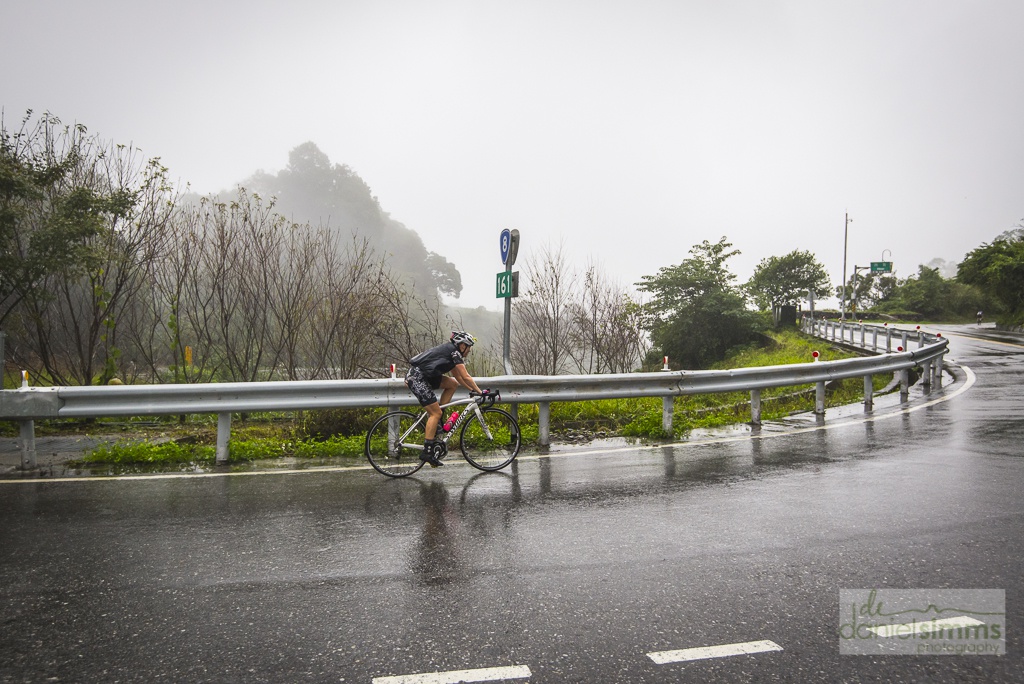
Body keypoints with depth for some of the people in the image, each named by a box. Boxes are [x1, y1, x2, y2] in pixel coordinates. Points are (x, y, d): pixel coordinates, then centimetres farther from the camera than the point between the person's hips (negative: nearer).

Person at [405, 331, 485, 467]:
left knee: (453, 384, 11)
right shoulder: (454, 352, -8)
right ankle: (427, 452, -9)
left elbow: (458, 376, 25)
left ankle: (435, 422, 11)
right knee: (435, 413, -9)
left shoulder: (449, 351, 20)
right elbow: (466, 377, -10)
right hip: (417, 378, -10)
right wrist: (479, 392, -2)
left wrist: (472, 389, 20)